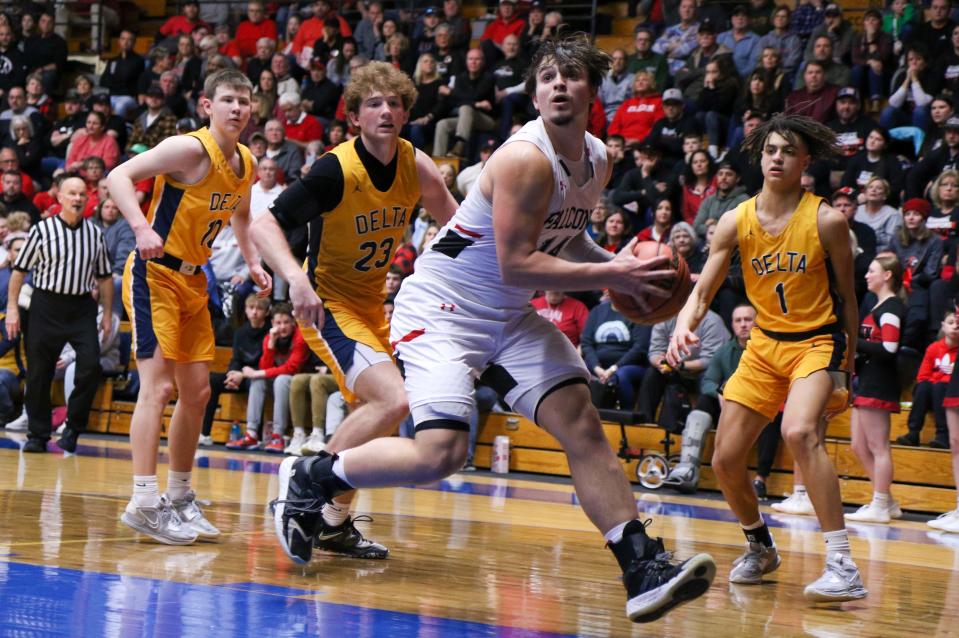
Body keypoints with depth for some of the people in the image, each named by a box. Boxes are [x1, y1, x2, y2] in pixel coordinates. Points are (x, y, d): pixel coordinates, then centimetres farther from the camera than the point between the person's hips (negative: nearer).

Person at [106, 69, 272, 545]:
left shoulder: (247, 165, 6)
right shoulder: (190, 149, -17)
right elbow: (119, 176, -23)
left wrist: (253, 262, 13)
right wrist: (142, 228, -36)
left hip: (193, 279, 9)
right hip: (154, 273, -8)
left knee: (198, 390, 10)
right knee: (158, 385, -17)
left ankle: (179, 497, 22)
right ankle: (143, 502, -18)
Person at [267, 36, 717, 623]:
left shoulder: (598, 161, 5)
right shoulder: (526, 158, -22)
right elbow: (515, 266, -26)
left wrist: (616, 264, 3)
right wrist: (608, 275, -24)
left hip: (511, 315, 8)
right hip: (441, 306, -8)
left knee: (583, 425, -5)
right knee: (441, 452, -20)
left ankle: (643, 567, -7)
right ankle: (309, 479, 3)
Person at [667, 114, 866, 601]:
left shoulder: (827, 221, -11)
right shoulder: (736, 222, -2)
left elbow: (846, 297, -2)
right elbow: (703, 290, -1)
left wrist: (846, 369, 1)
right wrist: (684, 324, -22)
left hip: (816, 341, -5)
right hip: (764, 344, 5)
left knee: (799, 432, -33)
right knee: (725, 461, 4)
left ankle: (843, 565, -31)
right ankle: (759, 548, 34)